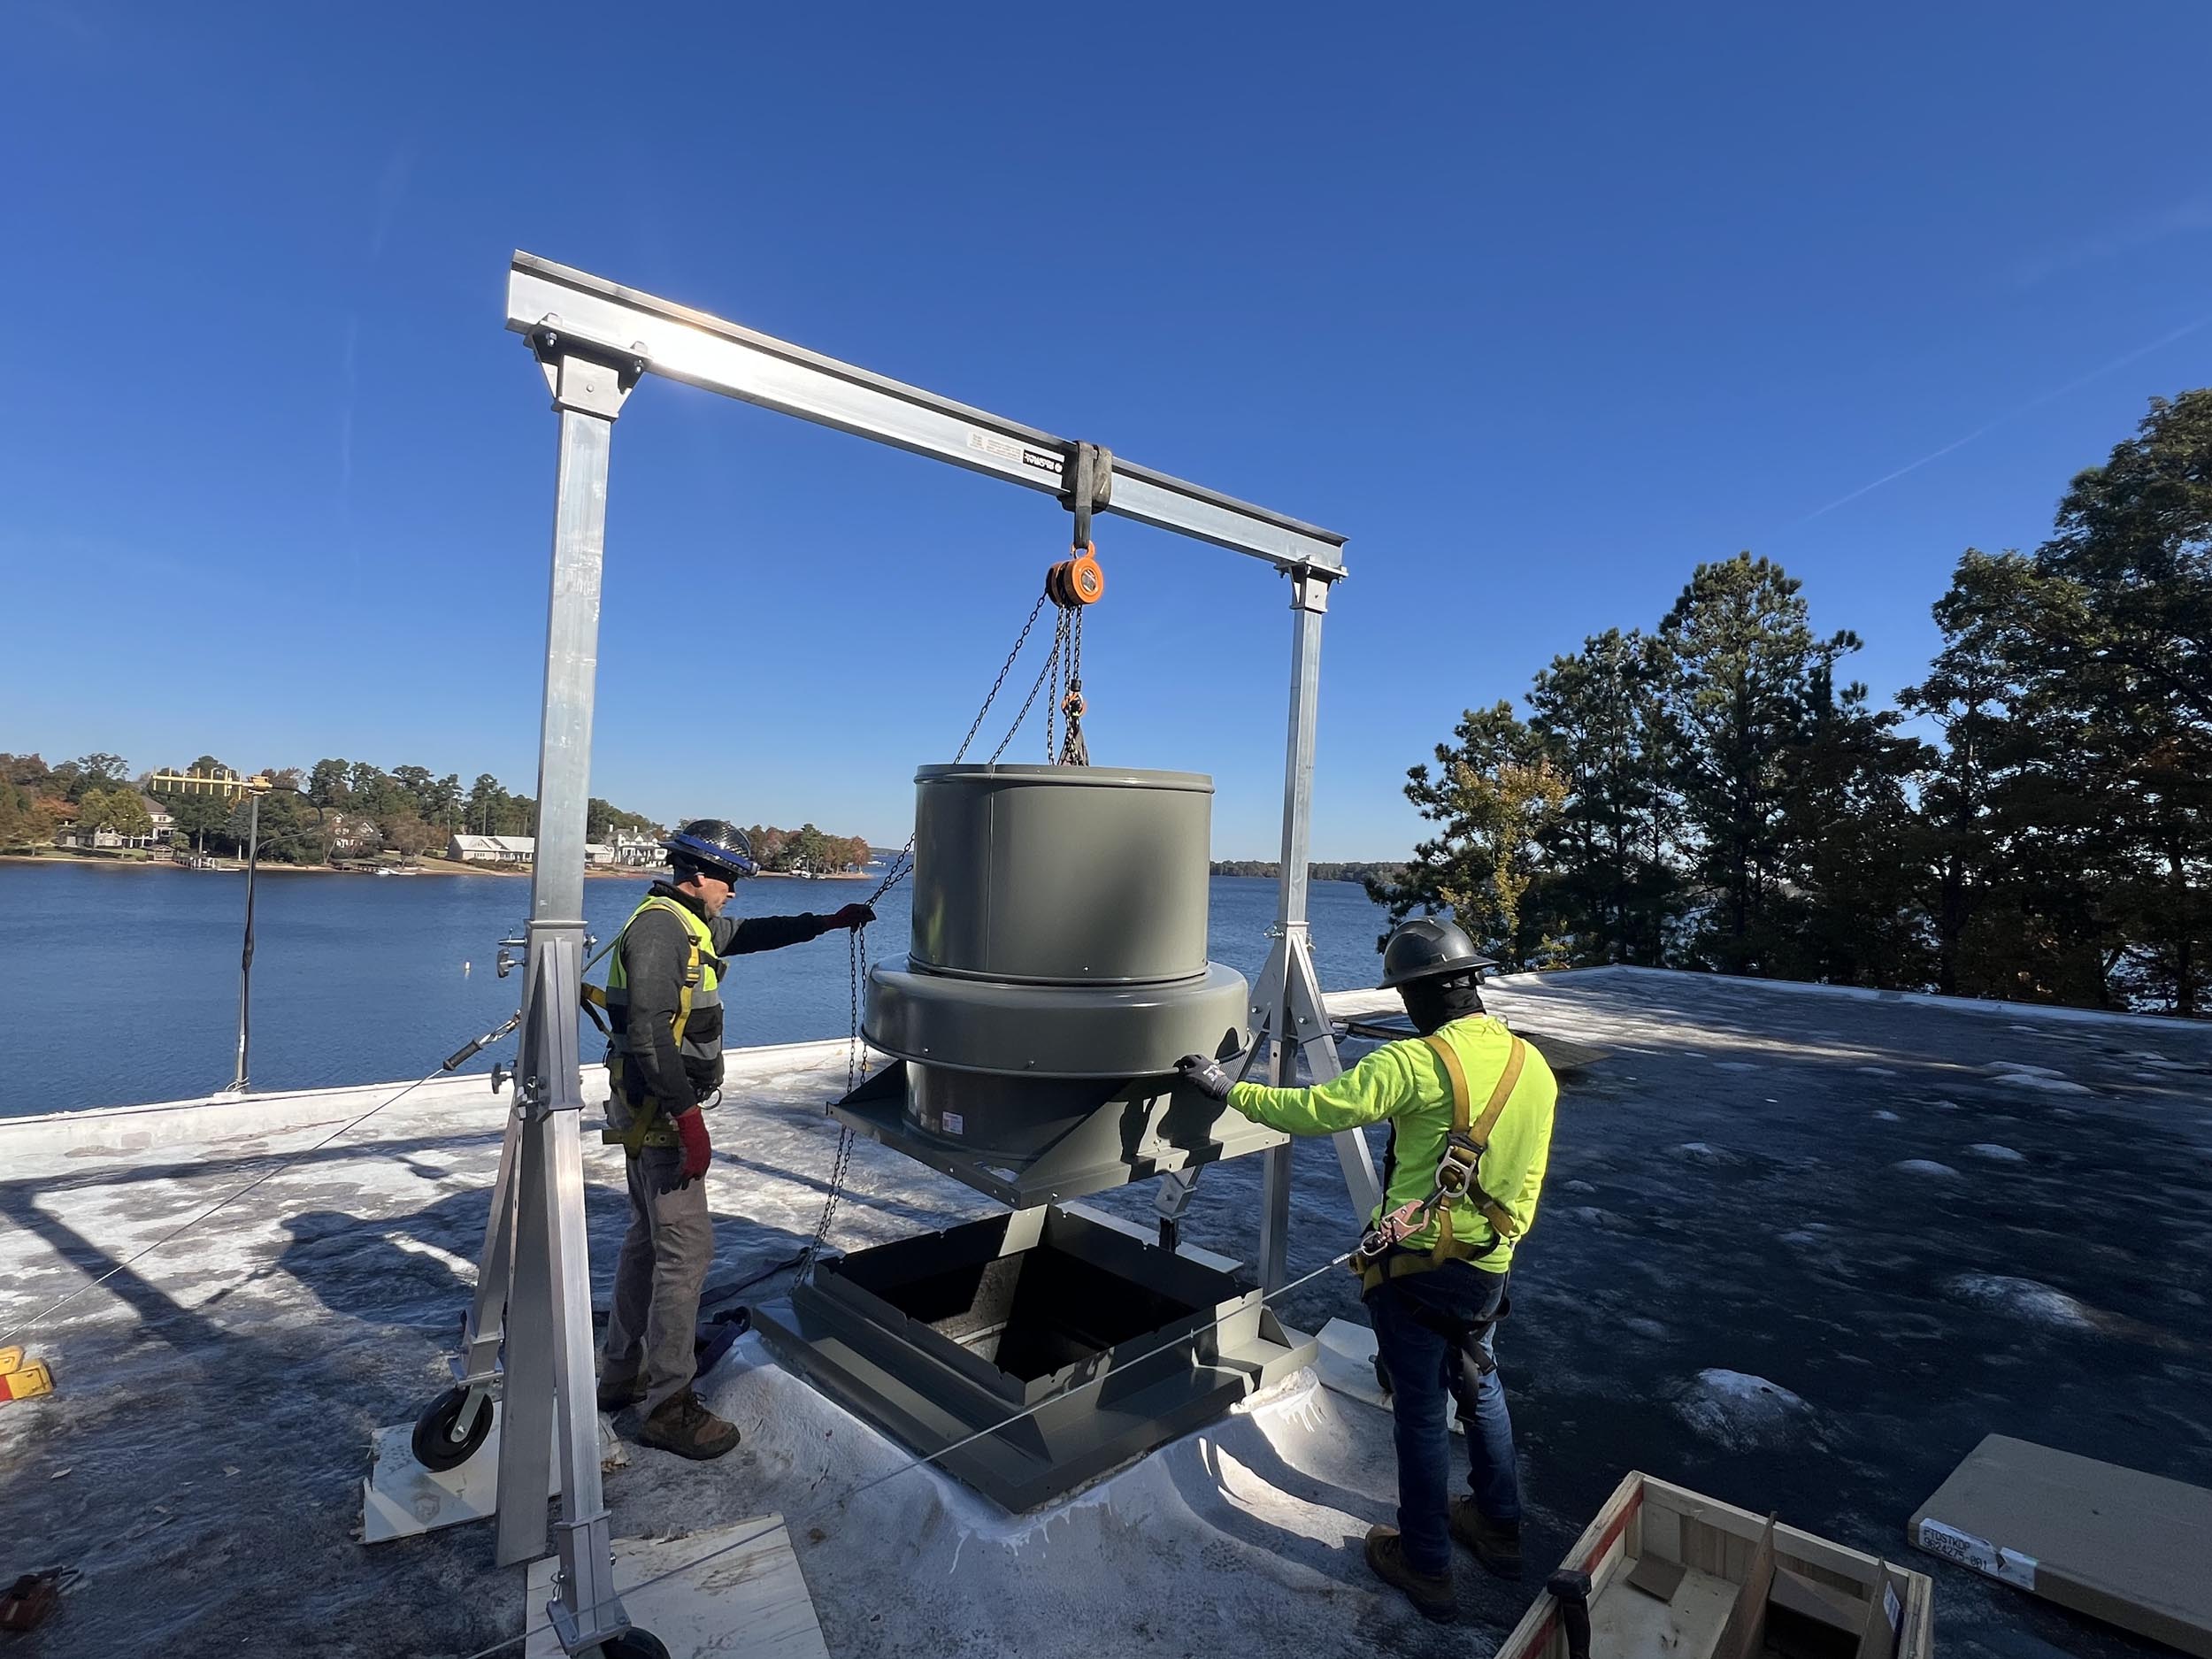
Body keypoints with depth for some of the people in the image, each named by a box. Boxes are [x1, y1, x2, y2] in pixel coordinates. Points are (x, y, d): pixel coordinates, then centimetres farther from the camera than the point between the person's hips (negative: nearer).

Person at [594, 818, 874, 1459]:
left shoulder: (688, 924, 11)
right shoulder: (659, 927, -20)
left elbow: (750, 934, 26)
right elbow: (648, 1033, -27)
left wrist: (829, 922, 22)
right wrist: (688, 1117, -26)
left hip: (653, 1112, 11)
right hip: (662, 1113, -11)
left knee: (648, 1239, 20)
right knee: (687, 1250, -5)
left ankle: (621, 1375, 34)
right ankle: (668, 1406, 6)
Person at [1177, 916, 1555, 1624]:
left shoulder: (1418, 1061, -22)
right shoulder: (1533, 1064, 0)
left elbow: (1318, 1110, -24)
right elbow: (1525, 1175, 10)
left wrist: (1232, 1090, -12)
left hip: (1418, 1266, -6)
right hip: (1489, 1267, 7)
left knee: (1421, 1413, 10)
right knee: (1480, 1388, 28)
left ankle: (1425, 1565, 28)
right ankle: (1498, 1526, 46)